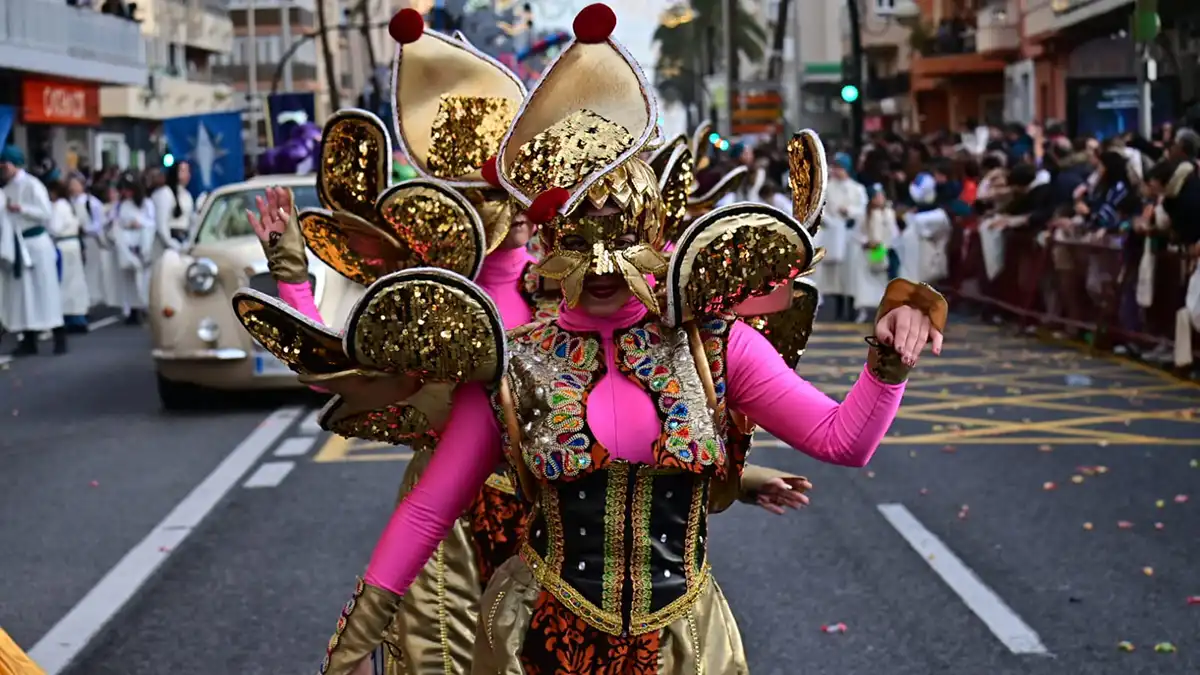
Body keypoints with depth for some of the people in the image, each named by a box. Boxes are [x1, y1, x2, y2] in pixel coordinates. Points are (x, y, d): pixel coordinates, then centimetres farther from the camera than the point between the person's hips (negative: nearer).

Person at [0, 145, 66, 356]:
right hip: (17, 246, 7)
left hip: (36, 243, -7)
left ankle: (59, 338, 2)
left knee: (45, 290, -4)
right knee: (22, 292, 6)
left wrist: (21, 208, -19)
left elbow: (47, 213, -16)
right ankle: (29, 340, 11)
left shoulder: (32, 185, -10)